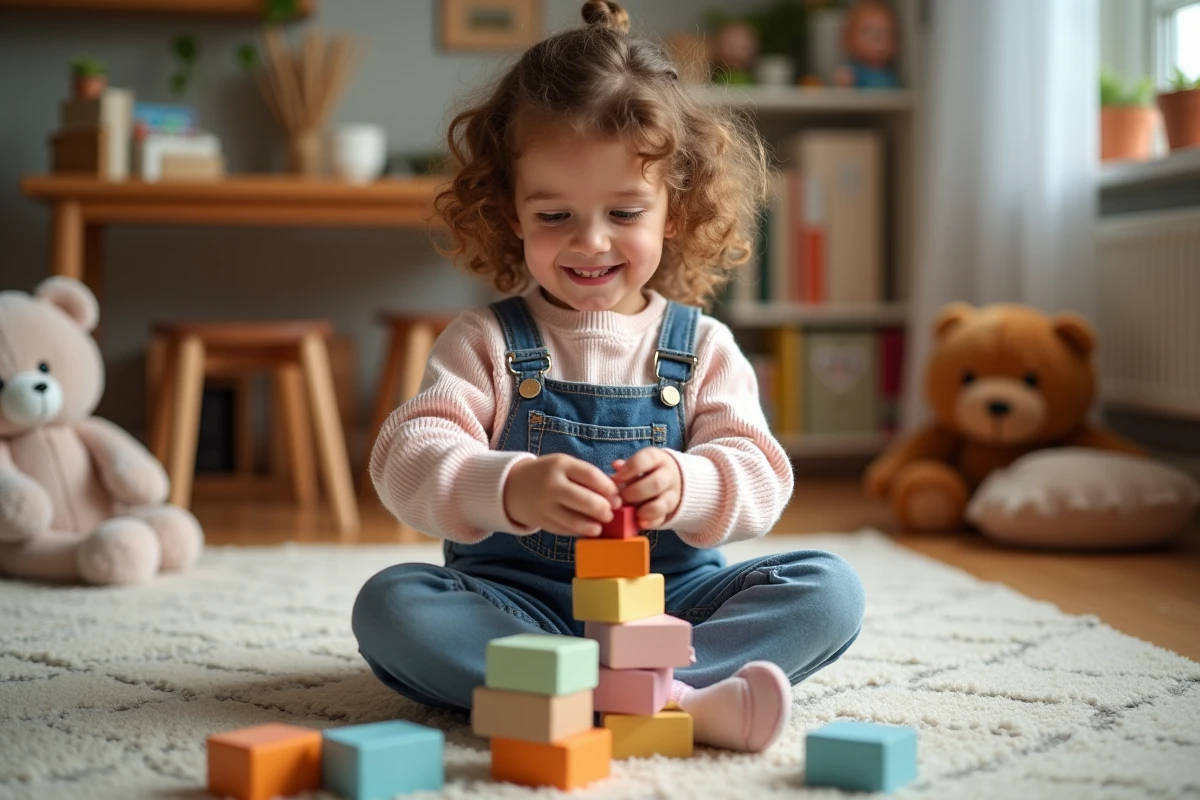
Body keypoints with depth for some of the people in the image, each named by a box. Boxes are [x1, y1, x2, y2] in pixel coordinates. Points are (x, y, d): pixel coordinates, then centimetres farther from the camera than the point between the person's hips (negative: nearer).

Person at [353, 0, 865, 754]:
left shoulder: (702, 347, 7)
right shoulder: (486, 342, 2)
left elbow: (760, 478, -3)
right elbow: (408, 459, -12)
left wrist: (687, 487, -28)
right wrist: (510, 489, -35)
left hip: (669, 601, 2)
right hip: (515, 602, -1)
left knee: (828, 587, -17)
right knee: (391, 605, -29)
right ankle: (682, 699, -40)